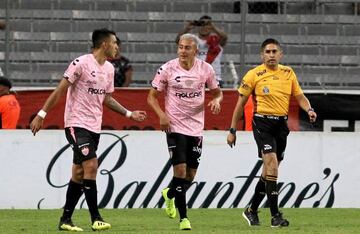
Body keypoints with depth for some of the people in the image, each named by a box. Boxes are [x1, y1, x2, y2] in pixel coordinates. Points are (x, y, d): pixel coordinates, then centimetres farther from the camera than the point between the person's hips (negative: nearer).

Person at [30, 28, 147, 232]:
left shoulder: (109, 69, 11)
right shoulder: (81, 63, -12)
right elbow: (60, 90, -10)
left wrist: (130, 114, 18)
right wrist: (41, 114, -12)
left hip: (94, 127, 8)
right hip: (77, 123, -8)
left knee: (79, 173, 8)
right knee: (91, 166, -17)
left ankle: (66, 220, 14)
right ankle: (96, 219, -14)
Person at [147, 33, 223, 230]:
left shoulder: (205, 69, 0)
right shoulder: (167, 69, -7)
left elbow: (217, 92, 14)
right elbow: (152, 96, 1)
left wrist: (216, 101, -9)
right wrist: (162, 115, -15)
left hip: (196, 127, 3)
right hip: (175, 126, -3)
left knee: (191, 175, 8)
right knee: (180, 169, -13)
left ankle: (170, 194, 41)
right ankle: (183, 218, -6)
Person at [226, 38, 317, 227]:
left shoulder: (288, 73, 9)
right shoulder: (254, 75, -3)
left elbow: (299, 96, 12)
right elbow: (241, 103, 2)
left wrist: (309, 109, -10)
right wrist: (232, 130, 2)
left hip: (281, 124, 5)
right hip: (262, 123, -5)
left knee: (269, 171, 11)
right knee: (272, 164, -19)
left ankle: (251, 210, 27)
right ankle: (275, 215, -19)